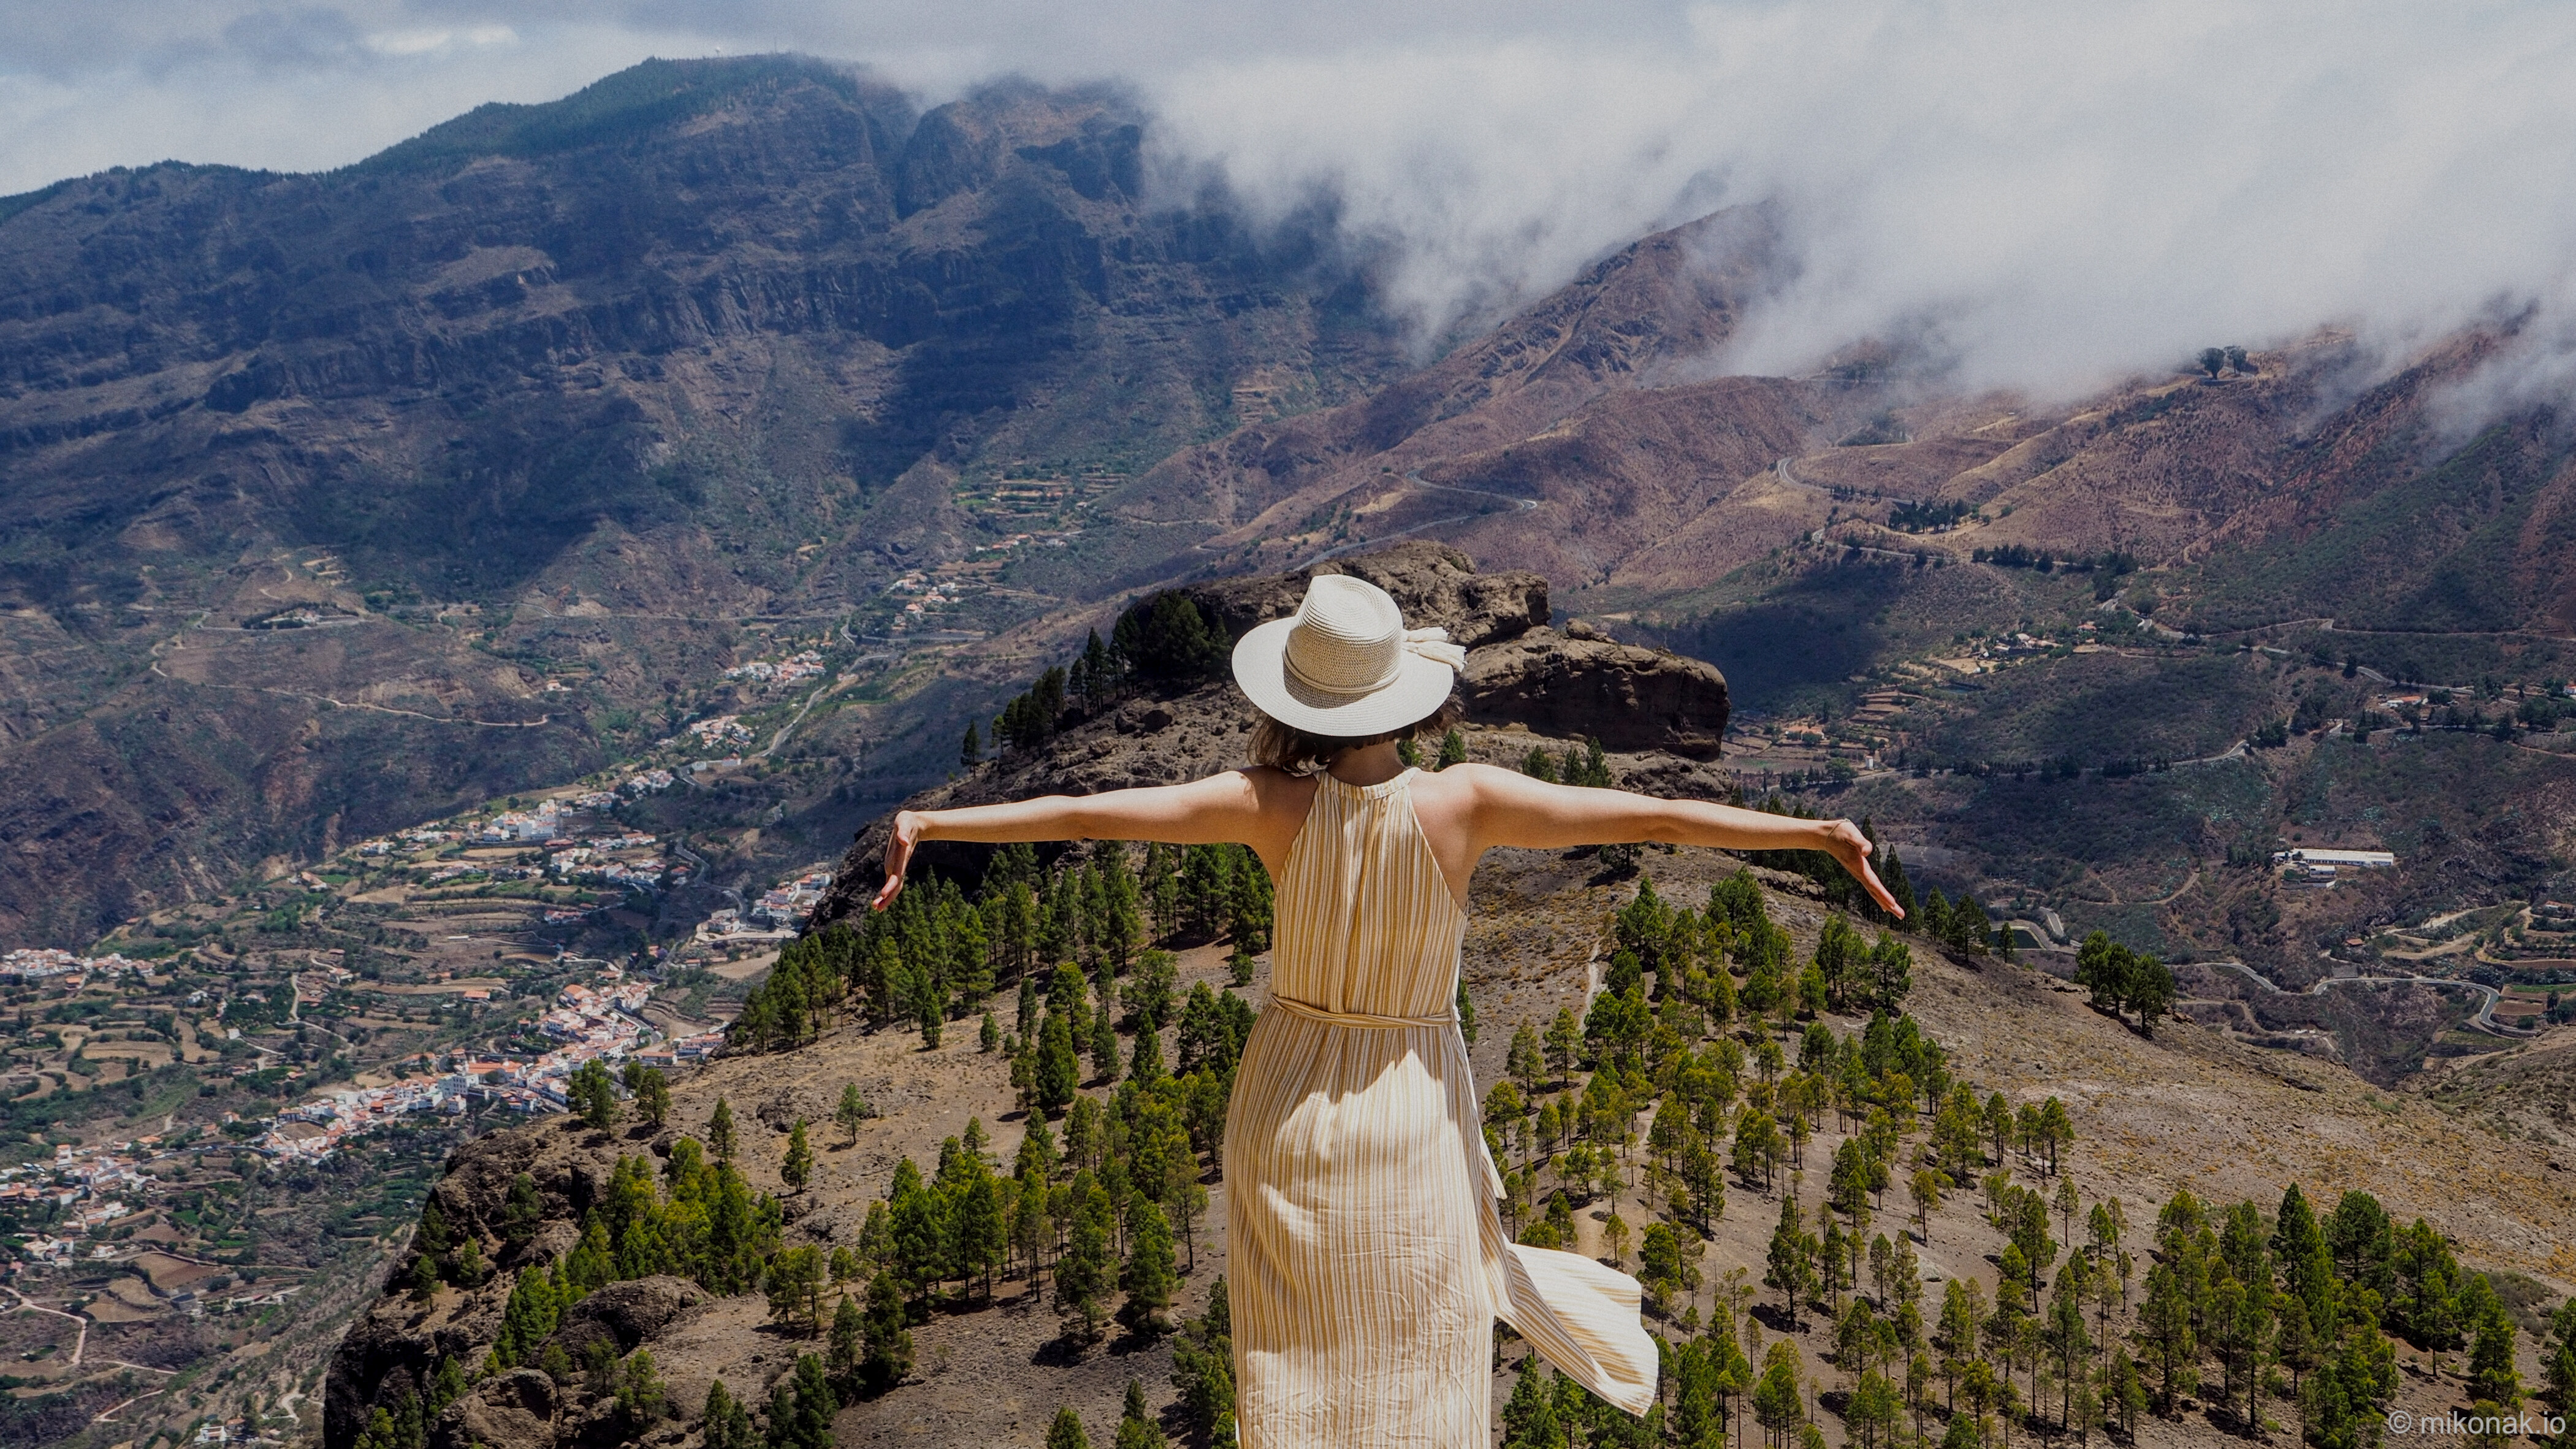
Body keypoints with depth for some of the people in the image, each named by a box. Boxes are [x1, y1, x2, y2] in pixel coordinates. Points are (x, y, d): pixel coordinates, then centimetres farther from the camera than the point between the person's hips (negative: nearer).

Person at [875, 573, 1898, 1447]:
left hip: (1289, 1102, 1)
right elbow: (1661, 817, -17)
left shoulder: (1273, 805, -19)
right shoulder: (1465, 803, -20)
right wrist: (1822, 834, -9)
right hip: (1415, 1114, 0)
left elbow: (1081, 812, -17)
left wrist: (927, 823, -7)